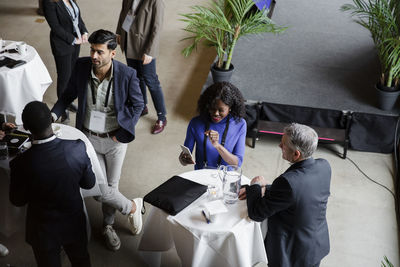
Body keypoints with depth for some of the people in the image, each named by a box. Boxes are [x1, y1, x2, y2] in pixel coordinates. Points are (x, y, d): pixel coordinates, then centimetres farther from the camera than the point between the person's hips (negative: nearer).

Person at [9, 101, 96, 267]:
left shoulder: (21, 164, -31)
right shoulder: (78, 148, -26)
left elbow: (17, 201, -12)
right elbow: (89, 183, -9)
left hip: (44, 231, -1)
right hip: (74, 223, 2)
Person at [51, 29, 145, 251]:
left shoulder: (127, 74, -19)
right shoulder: (81, 66, -12)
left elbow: (137, 105, -5)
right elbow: (69, 94, 5)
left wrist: (121, 133, -9)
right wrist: (54, 113, -9)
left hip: (115, 140, -1)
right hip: (89, 137, 1)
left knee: (111, 185, 15)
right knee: (99, 189, -2)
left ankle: (107, 226, 41)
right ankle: (132, 207, 28)